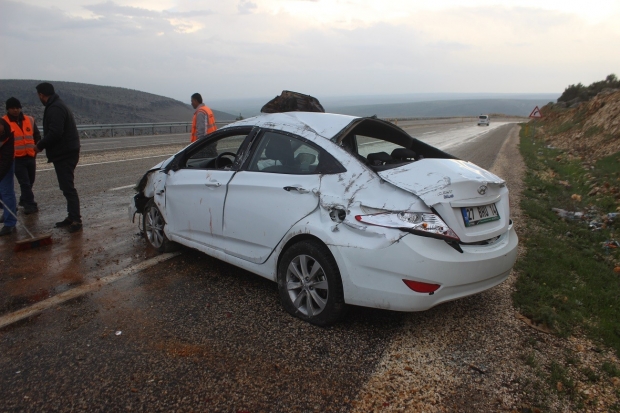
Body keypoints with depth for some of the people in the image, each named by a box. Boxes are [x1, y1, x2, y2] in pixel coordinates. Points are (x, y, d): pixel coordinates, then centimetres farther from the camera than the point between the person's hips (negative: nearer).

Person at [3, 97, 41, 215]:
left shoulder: (29, 120, 6)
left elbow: (37, 136, 15)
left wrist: (35, 149, 7)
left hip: (30, 157, 5)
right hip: (16, 159, -4)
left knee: (30, 182, 16)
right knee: (25, 183, -7)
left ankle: (24, 200, 35)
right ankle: (31, 205, -3)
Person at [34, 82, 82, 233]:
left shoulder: (55, 109, -16)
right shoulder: (58, 105, 18)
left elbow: (55, 133, -25)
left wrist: (40, 145, -11)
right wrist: (43, 144, 12)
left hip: (64, 154, -11)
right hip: (67, 152, 11)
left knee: (68, 187, -9)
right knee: (67, 186, 14)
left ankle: (76, 220, -7)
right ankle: (72, 217, 20)